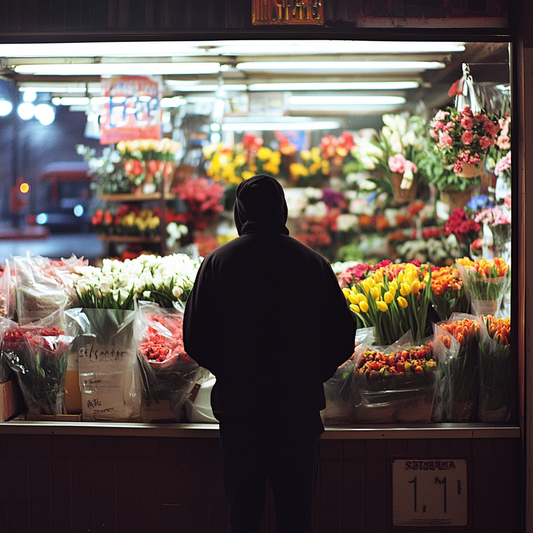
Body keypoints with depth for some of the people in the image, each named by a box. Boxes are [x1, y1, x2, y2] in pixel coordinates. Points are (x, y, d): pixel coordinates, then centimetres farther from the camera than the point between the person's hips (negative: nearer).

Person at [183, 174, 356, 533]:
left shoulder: (217, 261, -3)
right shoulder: (314, 263, -2)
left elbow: (195, 339, -4)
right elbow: (343, 337, -1)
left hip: (237, 406, 0)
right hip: (299, 408, 0)